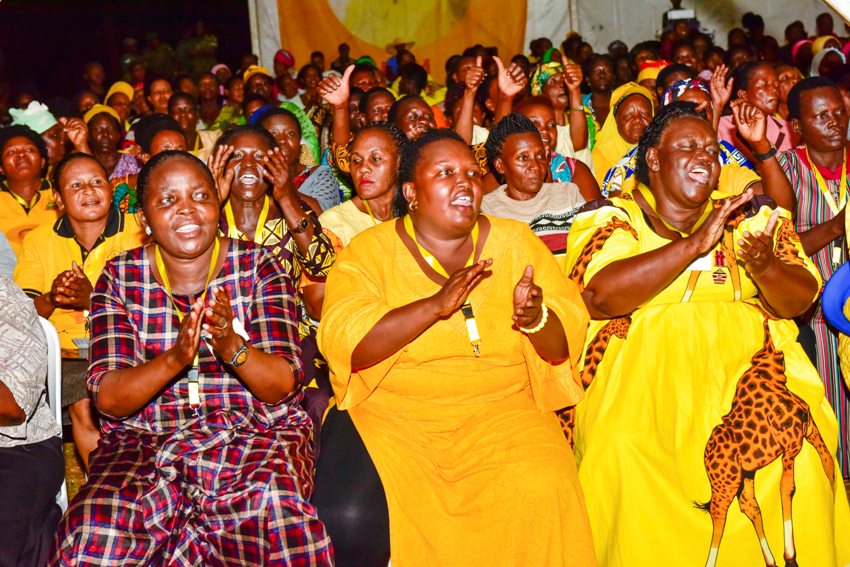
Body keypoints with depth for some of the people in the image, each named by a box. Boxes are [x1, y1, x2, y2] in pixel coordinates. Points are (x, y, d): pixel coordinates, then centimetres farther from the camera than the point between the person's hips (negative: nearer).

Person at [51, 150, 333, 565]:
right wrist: (174, 359, -26)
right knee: (97, 527, -28)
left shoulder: (257, 266, 1)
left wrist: (230, 345, -27)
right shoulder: (119, 277, 3)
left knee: (277, 509, -35)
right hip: (145, 440, 2)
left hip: (255, 434, -1)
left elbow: (283, 386, -6)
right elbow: (107, 399, -6)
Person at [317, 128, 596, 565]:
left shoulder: (516, 242, 9)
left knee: (537, 496, -26)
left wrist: (536, 319, -19)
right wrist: (435, 305, -24)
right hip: (395, 412, -1)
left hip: (502, 410, 1)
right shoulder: (369, 250, 3)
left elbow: (564, 345, 5)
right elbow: (344, 343, -13)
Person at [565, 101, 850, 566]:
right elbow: (601, 295, -11)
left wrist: (765, 265, -16)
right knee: (624, 451, -27)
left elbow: (799, 301, 8)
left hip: (744, 364, 2)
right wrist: (697, 242, -15)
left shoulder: (751, 215, 17)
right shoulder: (610, 217, 8)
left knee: (795, 447, -22)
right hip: (643, 365, -2)